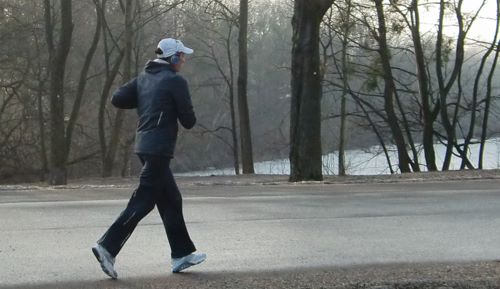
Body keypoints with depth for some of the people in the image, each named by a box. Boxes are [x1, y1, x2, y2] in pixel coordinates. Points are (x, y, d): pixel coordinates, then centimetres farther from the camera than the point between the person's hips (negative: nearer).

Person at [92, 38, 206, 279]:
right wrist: (189, 119, 15)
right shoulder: (175, 81, -9)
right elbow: (188, 120, -8)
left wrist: (143, 101, 15)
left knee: (171, 200, 15)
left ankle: (182, 254, 19)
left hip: (144, 145, 9)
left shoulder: (143, 78, 12)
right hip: (159, 149, -9)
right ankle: (107, 246, -13)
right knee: (143, 202, -8)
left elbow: (117, 99, 7)